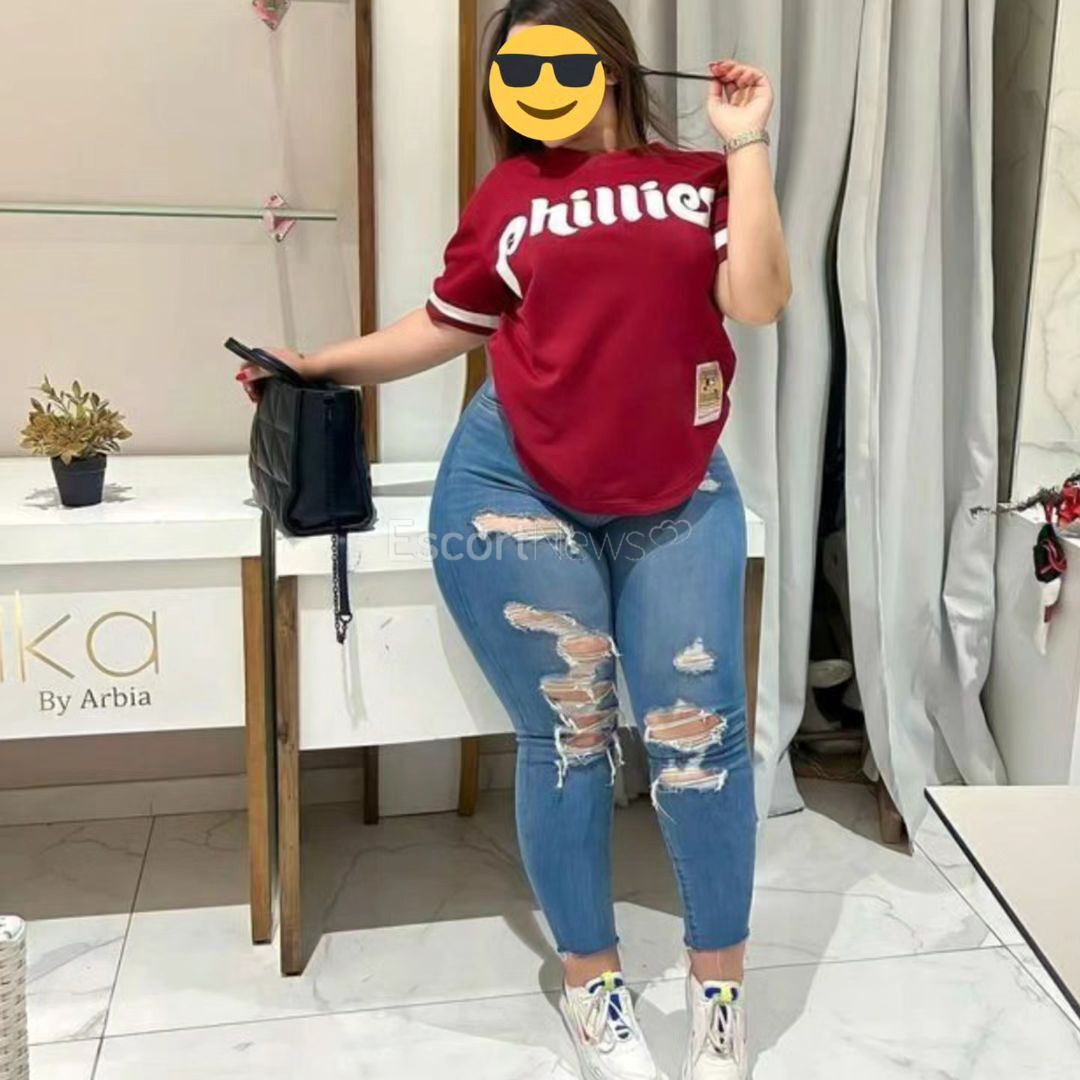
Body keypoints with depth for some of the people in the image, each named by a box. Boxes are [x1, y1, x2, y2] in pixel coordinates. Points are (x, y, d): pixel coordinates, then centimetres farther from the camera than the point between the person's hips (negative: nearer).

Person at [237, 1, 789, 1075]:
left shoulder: (700, 179, 7)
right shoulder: (510, 191, 7)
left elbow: (759, 299, -7)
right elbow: (447, 324, 15)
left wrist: (745, 146, -3)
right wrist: (318, 365, 12)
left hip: (675, 498, 1)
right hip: (517, 491, 0)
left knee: (698, 730, -2)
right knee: (566, 735, 2)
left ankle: (720, 983, 17)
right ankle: (589, 977, 20)